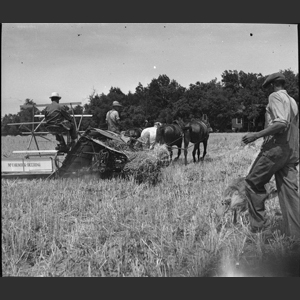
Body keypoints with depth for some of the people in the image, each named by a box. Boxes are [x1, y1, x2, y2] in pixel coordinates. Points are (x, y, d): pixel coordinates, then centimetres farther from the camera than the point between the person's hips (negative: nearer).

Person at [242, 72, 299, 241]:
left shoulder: (275, 96, -5)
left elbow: (282, 123, -20)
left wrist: (256, 135, -20)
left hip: (276, 147, -8)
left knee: (253, 183, 1)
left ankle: (261, 229, -2)